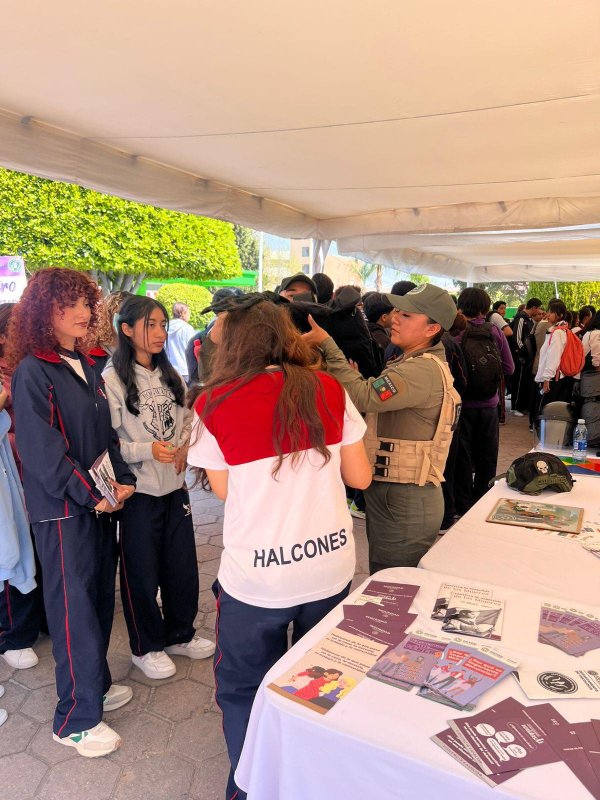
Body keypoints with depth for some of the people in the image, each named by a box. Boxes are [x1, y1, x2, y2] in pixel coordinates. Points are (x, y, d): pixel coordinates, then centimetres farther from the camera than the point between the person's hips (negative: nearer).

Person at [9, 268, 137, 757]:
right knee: (75, 609, 3)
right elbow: (42, 450, -19)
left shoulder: (86, 366, 9)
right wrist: (91, 495, -16)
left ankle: (95, 684, 37)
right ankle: (76, 720, 20)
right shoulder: (33, 372, -14)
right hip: (63, 511, -7)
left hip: (101, 502, 7)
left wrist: (123, 479, 0)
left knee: (101, 600, 17)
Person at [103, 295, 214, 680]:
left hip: (175, 486, 6)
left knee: (182, 566, 17)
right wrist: (147, 450, -27)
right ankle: (145, 647, 33)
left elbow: (188, 421, 14)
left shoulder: (171, 376, 6)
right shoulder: (113, 380, -14)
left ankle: (180, 634, 39)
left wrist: (185, 446, -5)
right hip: (139, 490, -6)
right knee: (142, 572, 11)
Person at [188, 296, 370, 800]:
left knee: (244, 689, 22)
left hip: (256, 577, -3)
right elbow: (360, 477, 0)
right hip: (332, 567, 4)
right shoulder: (328, 390, -5)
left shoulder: (215, 404, -10)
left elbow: (223, 490, 1)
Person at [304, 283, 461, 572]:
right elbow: (374, 402, 9)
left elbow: (363, 397, -30)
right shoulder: (413, 364, 15)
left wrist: (326, 345, -25)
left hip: (403, 504, -10)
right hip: (395, 495, 10)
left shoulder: (424, 371, -20)